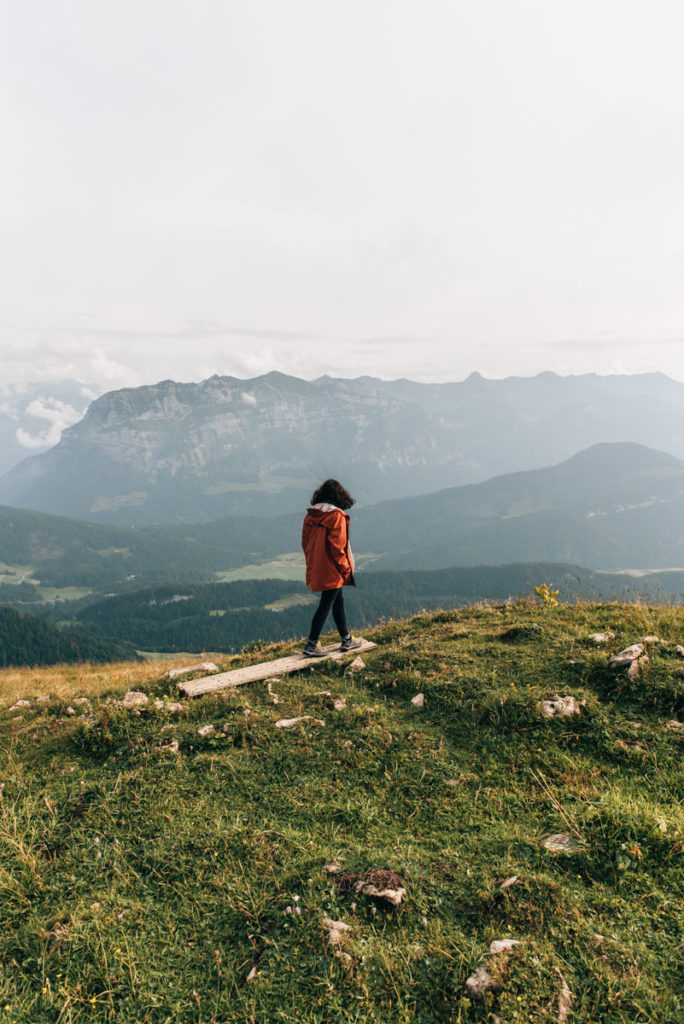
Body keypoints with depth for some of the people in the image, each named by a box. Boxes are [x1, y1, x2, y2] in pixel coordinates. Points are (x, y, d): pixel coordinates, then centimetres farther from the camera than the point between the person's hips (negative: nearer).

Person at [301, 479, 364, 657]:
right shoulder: (337, 516, -16)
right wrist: (345, 568, -9)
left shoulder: (310, 515, 5)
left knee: (338, 601, 19)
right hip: (332, 570, -8)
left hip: (316, 568, 8)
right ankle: (311, 644, 3)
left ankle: (346, 640, 29)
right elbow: (337, 546, -19)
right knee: (326, 604, 1)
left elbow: (305, 542, 9)